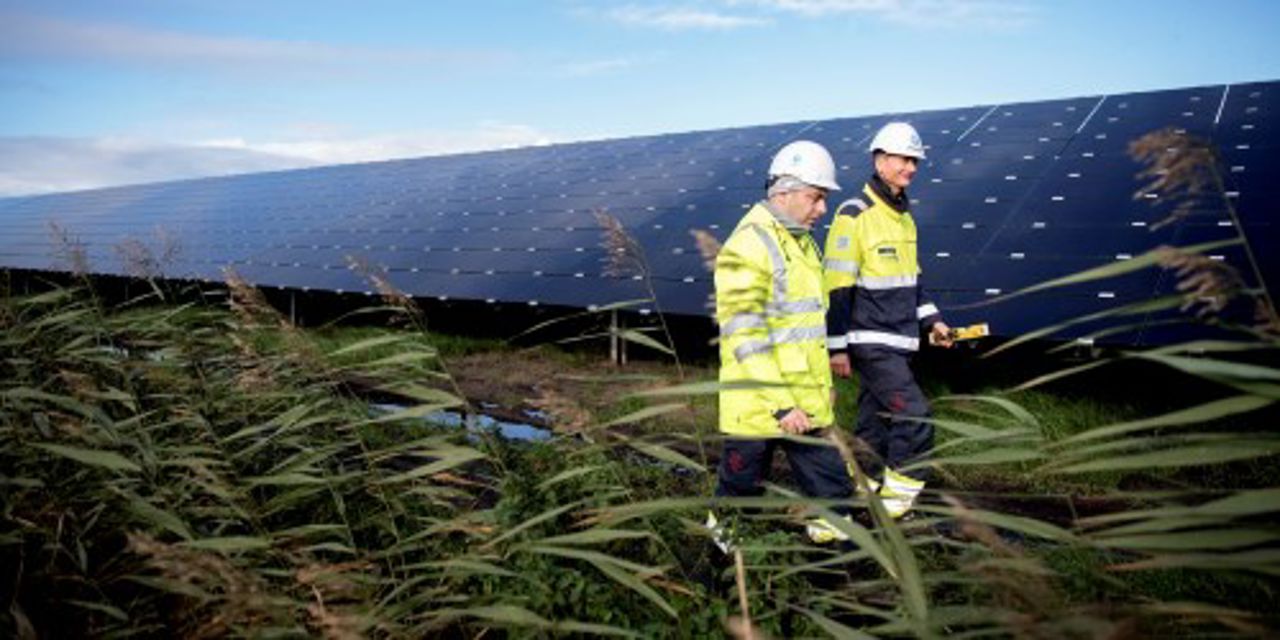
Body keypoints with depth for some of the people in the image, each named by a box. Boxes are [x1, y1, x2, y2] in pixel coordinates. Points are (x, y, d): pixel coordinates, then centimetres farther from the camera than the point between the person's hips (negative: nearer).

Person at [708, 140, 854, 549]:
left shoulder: (802, 242, 14)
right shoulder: (747, 247, -17)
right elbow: (744, 337, -22)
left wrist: (824, 387, 23)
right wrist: (781, 405, -23)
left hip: (808, 405, 8)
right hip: (756, 408, -8)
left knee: (832, 488, 10)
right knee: (741, 491, 9)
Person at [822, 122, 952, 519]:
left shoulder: (904, 217, 15)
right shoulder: (854, 215, -12)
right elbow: (837, 287, -14)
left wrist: (930, 319, 16)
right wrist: (837, 347, -15)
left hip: (899, 341, 8)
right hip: (870, 341, -8)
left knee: (876, 421, 14)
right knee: (914, 417, -13)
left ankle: (859, 493, 26)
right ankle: (897, 502, -1)